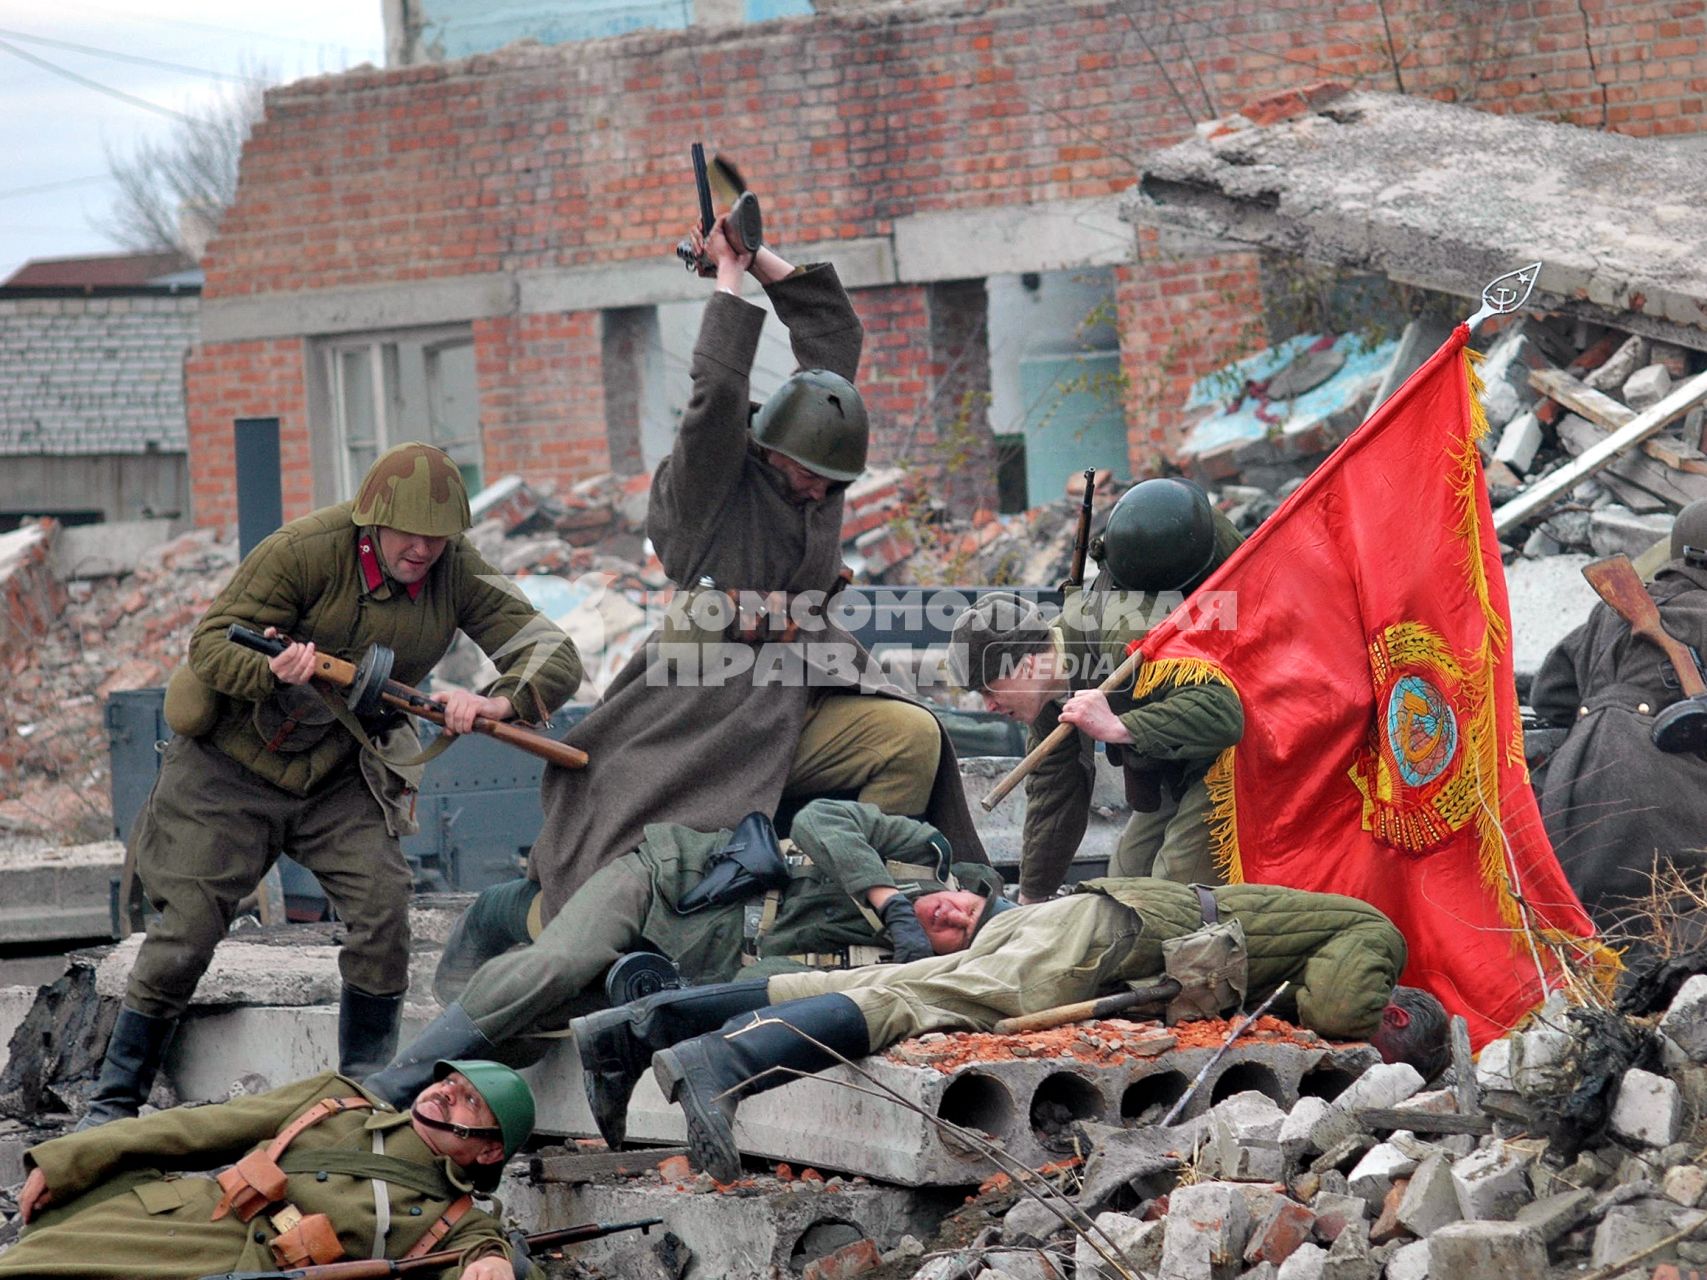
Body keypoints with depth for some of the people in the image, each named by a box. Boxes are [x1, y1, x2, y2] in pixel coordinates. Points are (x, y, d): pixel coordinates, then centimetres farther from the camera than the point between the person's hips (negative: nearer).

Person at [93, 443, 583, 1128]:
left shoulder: (458, 575, -13)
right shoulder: (307, 551, -23)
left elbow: (557, 658, -16)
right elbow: (209, 643, -21)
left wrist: (499, 701, -37)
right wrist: (269, 670, -43)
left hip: (342, 775, 3)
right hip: (234, 762, -3)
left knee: (382, 908, -15)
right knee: (186, 931, -3)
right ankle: (113, 1102, 11)